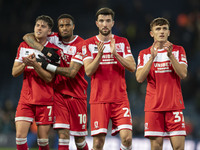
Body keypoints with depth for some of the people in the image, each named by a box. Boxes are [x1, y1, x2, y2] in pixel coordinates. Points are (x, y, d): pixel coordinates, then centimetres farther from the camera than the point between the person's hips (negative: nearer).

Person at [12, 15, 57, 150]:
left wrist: (35, 65, -24)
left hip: (45, 101, -2)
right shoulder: (24, 46, 8)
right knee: (20, 136, -10)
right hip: (26, 99, 2)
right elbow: (14, 72, 7)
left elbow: (49, 78, -9)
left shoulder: (54, 50, -3)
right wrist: (25, 64, -14)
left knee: (43, 139, 0)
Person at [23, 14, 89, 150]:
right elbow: (27, 37, 2)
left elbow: (71, 72, -18)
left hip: (77, 95, -2)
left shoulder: (81, 45, -10)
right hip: (59, 92, 2)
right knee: (63, 134, -10)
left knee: (79, 138, 4)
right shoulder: (55, 39, 3)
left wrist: (47, 66, -18)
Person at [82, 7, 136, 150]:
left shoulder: (122, 42, 9)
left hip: (120, 98, 1)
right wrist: (99, 55, -21)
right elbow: (88, 71, -5)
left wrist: (115, 54, -15)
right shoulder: (89, 44, 5)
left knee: (127, 138, -13)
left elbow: (132, 67, -1)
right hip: (99, 99, -1)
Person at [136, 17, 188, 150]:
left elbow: (183, 74, -5)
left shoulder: (178, 50, 8)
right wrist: (152, 57, -13)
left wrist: (170, 55, -15)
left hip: (174, 104, 0)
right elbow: (140, 78, -5)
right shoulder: (144, 54, 9)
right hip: (153, 105, 0)